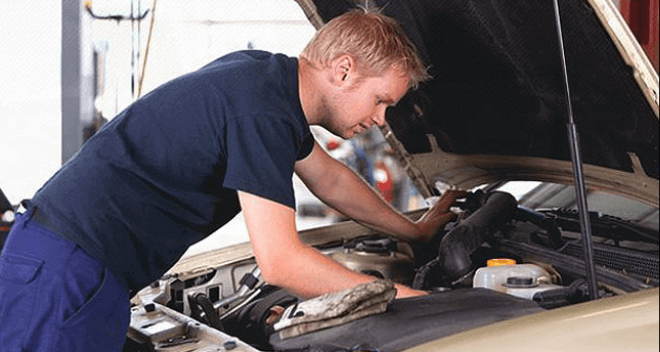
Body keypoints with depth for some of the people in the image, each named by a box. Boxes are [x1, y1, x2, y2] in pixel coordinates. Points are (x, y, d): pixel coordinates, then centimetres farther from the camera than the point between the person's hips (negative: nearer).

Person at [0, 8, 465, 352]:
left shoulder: (267, 73, 11)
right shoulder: (261, 111, -21)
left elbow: (327, 176, 28)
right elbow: (280, 263, -23)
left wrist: (415, 230, 38)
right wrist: (402, 299, -14)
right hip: (66, 270, -10)